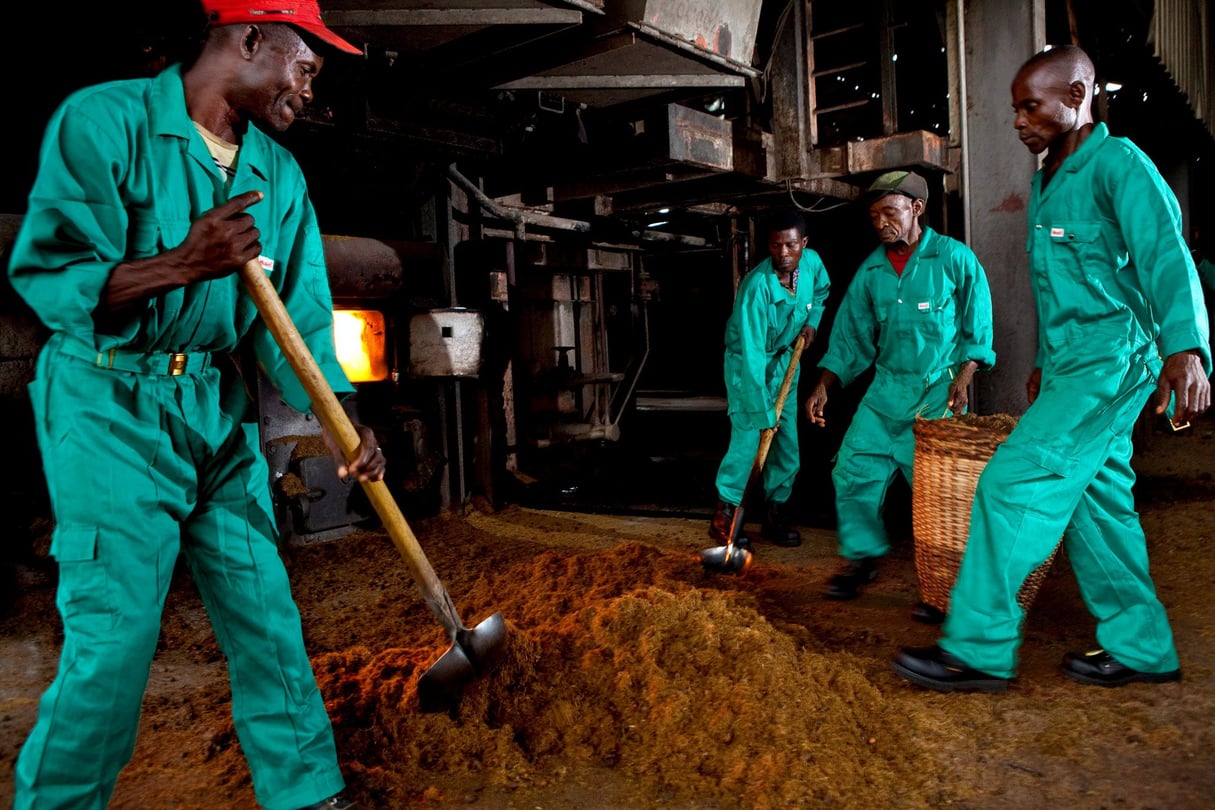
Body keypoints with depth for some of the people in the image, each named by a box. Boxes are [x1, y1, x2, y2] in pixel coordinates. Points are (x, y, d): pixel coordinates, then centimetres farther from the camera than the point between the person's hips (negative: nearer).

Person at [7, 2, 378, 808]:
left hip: (219, 407, 6)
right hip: (110, 405, -5)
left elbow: (300, 314, 4)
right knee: (116, 629, -6)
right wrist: (182, 265, -31)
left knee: (267, 612, 7)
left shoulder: (280, 175, 9)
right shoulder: (103, 120, -8)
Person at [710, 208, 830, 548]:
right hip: (747, 362, -6)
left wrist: (811, 321, -2)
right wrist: (763, 414, -33)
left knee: (788, 440, 4)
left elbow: (821, 290, 16)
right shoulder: (756, 286, -31)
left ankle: (775, 513, 16)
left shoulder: (812, 262, -12)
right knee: (748, 437, -13)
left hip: (784, 359, 6)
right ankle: (725, 514, 1)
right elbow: (753, 355, -33)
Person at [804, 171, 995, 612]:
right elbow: (851, 335, 10)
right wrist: (824, 386, 0)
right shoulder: (871, 270, 8)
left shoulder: (954, 257, -3)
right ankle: (861, 558, 19)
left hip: (939, 391, -4)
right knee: (852, 471, 0)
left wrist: (963, 378, -13)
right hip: (886, 387, 5)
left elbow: (977, 328, -1)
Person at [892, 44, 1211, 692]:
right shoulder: (1048, 179, 17)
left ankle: (979, 649, -7)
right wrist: (1045, 362, 27)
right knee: (1095, 499, 11)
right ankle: (1141, 649, 22)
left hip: (1110, 360, -10)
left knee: (1011, 485, -14)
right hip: (1074, 364, 10)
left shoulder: (1117, 163, -11)